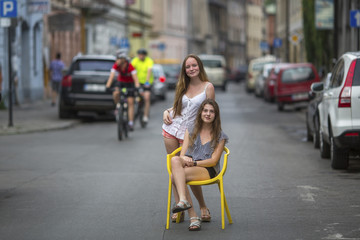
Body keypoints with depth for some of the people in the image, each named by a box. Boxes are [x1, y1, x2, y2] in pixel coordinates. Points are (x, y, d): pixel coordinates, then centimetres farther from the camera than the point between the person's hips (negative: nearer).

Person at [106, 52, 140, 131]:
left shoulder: (130, 66, -29)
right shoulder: (116, 65, -22)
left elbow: (135, 78, -34)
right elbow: (111, 76, -29)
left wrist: (137, 87, -50)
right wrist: (107, 86, -43)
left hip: (130, 83, -2)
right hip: (120, 82, 2)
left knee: (130, 102, -9)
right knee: (115, 94, -30)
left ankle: (131, 123, -7)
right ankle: (118, 106, 0)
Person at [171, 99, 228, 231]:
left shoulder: (220, 136, 8)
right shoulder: (191, 131, 19)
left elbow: (213, 160, -1)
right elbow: (182, 154, 10)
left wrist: (194, 163, -16)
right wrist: (184, 160, -16)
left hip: (208, 170, -4)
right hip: (188, 166, 4)